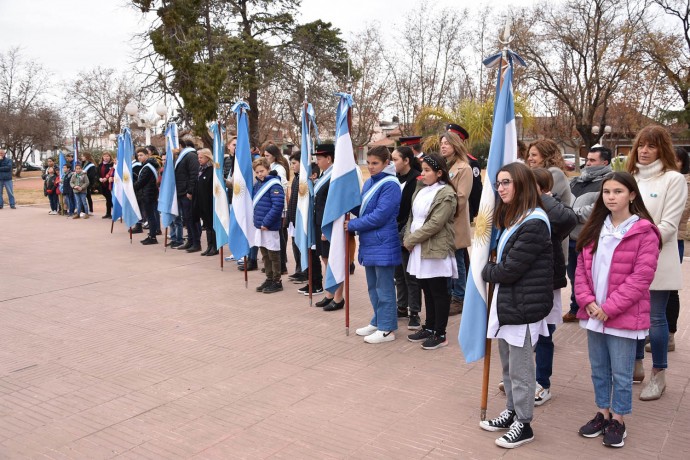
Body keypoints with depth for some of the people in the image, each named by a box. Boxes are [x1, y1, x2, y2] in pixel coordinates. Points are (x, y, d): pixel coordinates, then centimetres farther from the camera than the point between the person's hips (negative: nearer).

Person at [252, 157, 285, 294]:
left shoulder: (274, 184, -14)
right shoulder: (257, 184, 10)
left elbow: (278, 205, -21)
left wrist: (266, 222, -20)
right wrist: (257, 219, 8)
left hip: (270, 226, -8)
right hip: (260, 225, 8)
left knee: (273, 255, 3)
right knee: (265, 255, 15)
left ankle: (277, 281, 13)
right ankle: (269, 279, 26)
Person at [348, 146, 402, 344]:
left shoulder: (390, 185, -14)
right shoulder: (369, 183, 12)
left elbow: (380, 215, -20)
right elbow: (361, 209, 17)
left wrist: (352, 225, -14)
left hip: (383, 244, -8)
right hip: (369, 242, 8)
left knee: (384, 288, 0)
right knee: (373, 286, 17)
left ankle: (387, 329, 9)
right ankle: (377, 322, 30)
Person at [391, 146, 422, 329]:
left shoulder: (417, 179, -13)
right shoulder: (394, 178, 8)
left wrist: (405, 233, -17)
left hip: (407, 236, -7)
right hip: (394, 234, 7)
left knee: (410, 274, 1)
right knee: (398, 273, 15)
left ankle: (414, 312, 11)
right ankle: (402, 307, 27)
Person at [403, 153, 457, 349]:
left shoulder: (446, 194, -13)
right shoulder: (421, 190, 13)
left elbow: (435, 224, -19)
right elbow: (412, 216, 14)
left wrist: (411, 239, -14)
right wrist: (407, 237, -2)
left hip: (436, 250, -8)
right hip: (420, 250, 8)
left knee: (439, 292, 2)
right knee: (427, 290, 16)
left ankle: (440, 334, 11)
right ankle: (429, 327, 28)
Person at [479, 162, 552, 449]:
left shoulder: (534, 224, -19)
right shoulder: (511, 218, 13)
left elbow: (510, 269, -19)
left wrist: (485, 271, -3)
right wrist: (493, 270, -1)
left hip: (523, 305, -9)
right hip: (505, 301, 9)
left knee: (520, 369, 4)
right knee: (508, 364, 20)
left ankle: (523, 425, 19)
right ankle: (511, 413, 35)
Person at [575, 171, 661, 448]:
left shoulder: (644, 232, -11)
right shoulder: (595, 229, 8)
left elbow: (642, 277, -16)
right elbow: (581, 267, 6)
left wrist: (609, 308, -18)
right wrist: (587, 301, -8)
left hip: (624, 315, -5)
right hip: (593, 313, 6)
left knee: (621, 373, 8)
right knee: (598, 369, 18)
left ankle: (618, 421, 25)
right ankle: (603, 414, 34)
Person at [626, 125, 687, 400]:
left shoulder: (673, 179, -6)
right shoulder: (631, 177, 11)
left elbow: (668, 225, -12)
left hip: (656, 261, -5)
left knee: (655, 317, 2)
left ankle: (658, 375, 15)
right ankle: (636, 365, 28)